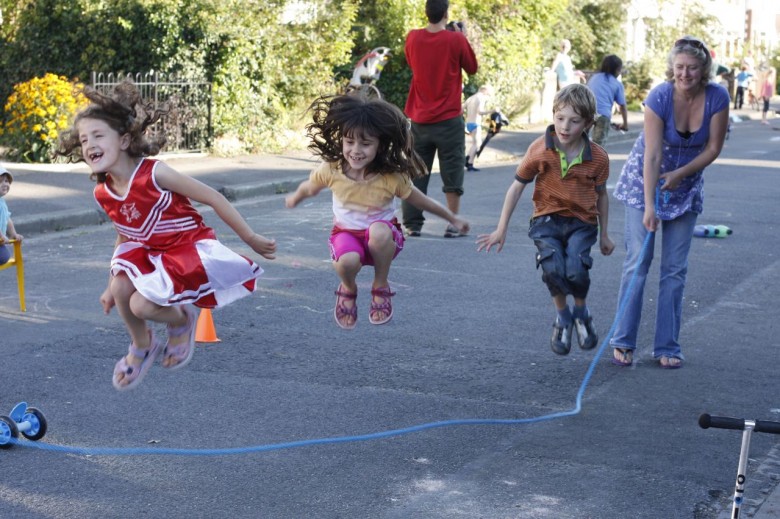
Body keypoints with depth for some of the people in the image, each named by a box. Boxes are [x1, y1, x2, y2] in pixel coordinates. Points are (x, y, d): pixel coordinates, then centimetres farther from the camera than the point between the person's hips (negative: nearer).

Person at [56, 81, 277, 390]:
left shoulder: (154, 173, -26)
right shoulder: (102, 194, -5)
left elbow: (213, 199, -17)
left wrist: (252, 240, -11)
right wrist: (111, 285, 18)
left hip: (190, 247, -6)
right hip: (148, 251, 6)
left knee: (141, 305, -22)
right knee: (121, 288, -19)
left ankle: (181, 321, 14)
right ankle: (141, 347, 12)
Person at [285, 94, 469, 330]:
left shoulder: (392, 177, -20)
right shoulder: (331, 170, -17)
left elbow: (419, 199, -5)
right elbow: (309, 188, 5)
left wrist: (453, 219, 5)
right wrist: (294, 200, 25)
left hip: (383, 237, -1)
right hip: (346, 233, 1)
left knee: (378, 231, -39)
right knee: (348, 261, -36)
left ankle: (381, 288, -11)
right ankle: (348, 290, 4)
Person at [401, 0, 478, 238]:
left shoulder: (412, 38, -1)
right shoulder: (456, 39, -10)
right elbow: (472, 67, 4)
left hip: (420, 119, 3)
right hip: (449, 118, -3)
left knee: (416, 173, 10)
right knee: (452, 174, 4)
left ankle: (412, 224, 9)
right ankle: (453, 225, 5)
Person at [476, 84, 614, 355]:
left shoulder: (598, 157, -5)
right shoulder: (539, 150, -8)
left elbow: (601, 195, 12)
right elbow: (517, 186, 2)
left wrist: (604, 235, 19)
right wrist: (501, 229, 3)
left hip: (582, 222, 0)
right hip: (547, 220, 0)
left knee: (576, 272, -25)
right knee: (553, 269, -28)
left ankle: (582, 312, 10)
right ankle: (562, 316, 3)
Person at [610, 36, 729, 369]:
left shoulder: (717, 98, -16)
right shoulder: (659, 98, -23)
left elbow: (713, 148, -8)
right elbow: (652, 155, -25)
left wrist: (680, 174, -19)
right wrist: (649, 206, -29)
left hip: (685, 187, 3)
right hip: (646, 180, -2)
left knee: (675, 268, 2)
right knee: (638, 261, -5)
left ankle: (667, 347, 8)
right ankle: (623, 341, 3)